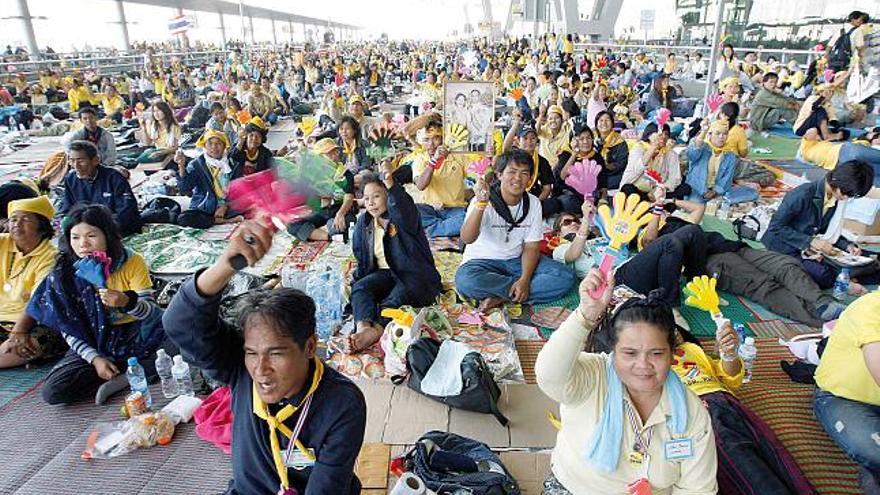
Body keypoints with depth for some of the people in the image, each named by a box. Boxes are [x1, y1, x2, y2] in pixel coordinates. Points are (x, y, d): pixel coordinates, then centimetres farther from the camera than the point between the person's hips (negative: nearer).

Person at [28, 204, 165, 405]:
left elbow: (151, 312, -14)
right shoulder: (64, 273, -7)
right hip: (94, 343, 2)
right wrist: (95, 358, -15)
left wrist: (127, 302, -36)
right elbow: (68, 328, -3)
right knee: (53, 391, -20)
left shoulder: (132, 262, -11)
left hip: (133, 335, -2)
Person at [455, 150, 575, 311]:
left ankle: (500, 297, -20)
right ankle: (522, 291, -16)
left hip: (517, 260, 4)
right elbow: (467, 239, -30)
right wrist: (481, 204, -45)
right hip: (483, 261, -4)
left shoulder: (533, 203, -2)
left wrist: (525, 279, -20)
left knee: (566, 276, -17)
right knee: (465, 281, -38)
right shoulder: (484, 200, -15)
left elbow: (531, 246, -3)